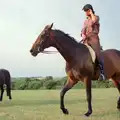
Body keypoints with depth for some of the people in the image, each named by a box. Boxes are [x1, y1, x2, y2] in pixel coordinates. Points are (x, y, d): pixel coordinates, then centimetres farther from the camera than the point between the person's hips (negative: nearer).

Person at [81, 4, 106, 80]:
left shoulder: (96, 17, 10)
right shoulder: (86, 21, 24)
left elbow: (94, 21, -14)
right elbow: (83, 30, 11)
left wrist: (91, 13, 1)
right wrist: (83, 35, -11)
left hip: (94, 39, -5)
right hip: (86, 40, 5)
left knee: (97, 54, -21)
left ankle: (102, 72, -19)